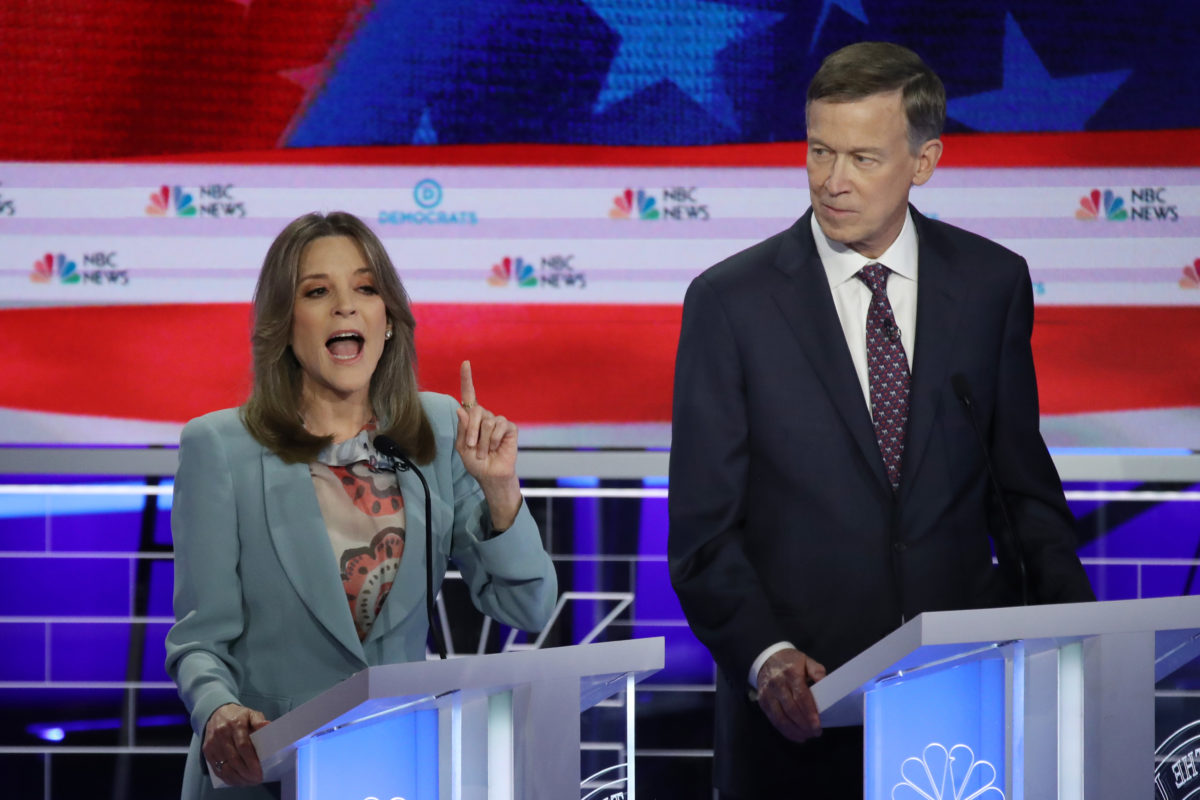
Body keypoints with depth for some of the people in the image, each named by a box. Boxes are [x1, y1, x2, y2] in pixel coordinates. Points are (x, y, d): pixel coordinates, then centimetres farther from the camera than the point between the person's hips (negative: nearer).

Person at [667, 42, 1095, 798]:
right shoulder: (730, 302, -5)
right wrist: (765, 656, -22)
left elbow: (1022, 487, 10)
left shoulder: (992, 281, 2)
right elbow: (704, 531, -6)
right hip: (798, 707, -2)